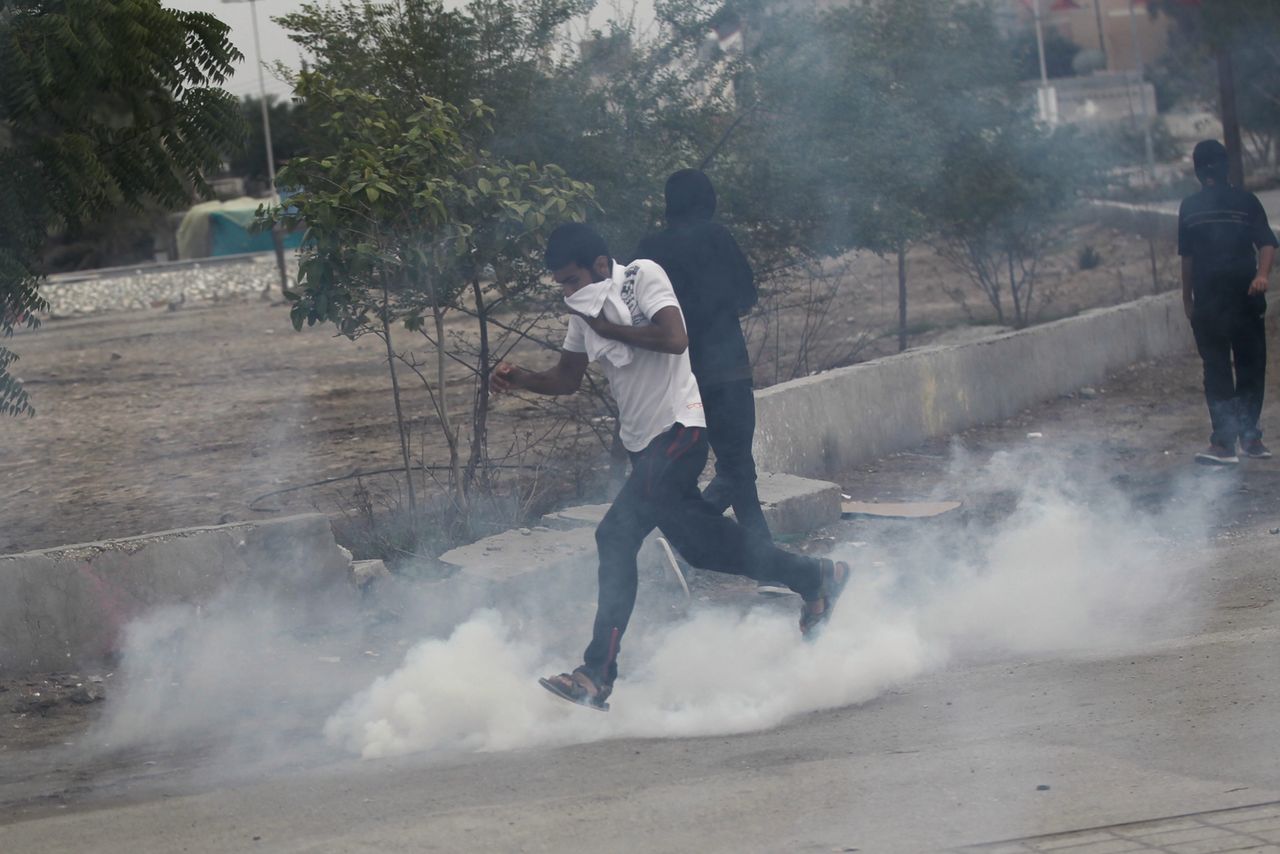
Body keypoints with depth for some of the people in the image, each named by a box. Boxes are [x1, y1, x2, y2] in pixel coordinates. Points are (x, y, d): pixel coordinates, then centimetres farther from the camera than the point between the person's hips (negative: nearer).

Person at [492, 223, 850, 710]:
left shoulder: (643, 277, -11)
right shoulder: (584, 311, 10)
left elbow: (674, 339, -24)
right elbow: (568, 377, 13)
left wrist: (608, 328, -18)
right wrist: (522, 379, -5)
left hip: (676, 430, -9)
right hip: (643, 443, 9)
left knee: (617, 537, -16)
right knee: (699, 543, 14)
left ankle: (597, 676, -17)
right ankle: (815, 579, 31)